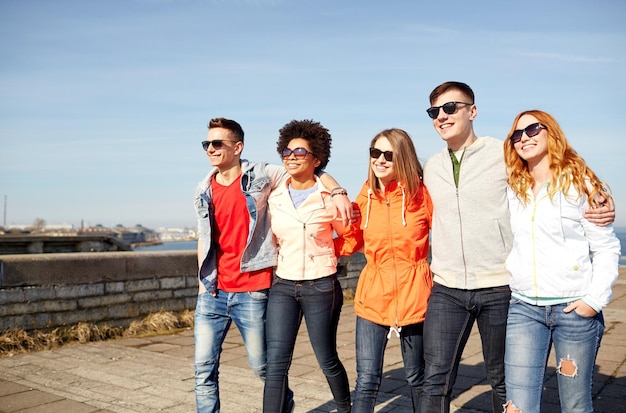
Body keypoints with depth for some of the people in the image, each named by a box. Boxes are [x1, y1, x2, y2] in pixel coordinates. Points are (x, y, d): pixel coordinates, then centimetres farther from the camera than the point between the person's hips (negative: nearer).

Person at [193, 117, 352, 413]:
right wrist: (202, 282, 9)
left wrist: (338, 192, -17)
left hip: (252, 293, -4)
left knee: (261, 365, 10)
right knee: (204, 368, 3)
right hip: (212, 294, 4)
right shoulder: (203, 191, 8)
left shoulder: (261, 176, -4)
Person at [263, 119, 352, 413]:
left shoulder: (330, 196, -7)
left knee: (327, 360, 12)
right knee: (276, 363, -5)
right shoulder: (274, 197, 4)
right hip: (282, 287, 3)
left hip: (321, 287, -3)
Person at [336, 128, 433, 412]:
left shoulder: (421, 194, -7)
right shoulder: (365, 197, 2)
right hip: (373, 296, 2)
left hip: (413, 295, -2)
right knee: (366, 380, 0)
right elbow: (351, 241, 12)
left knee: (417, 377, 16)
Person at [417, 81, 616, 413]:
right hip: (446, 289, 3)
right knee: (435, 381, -1)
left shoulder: (504, 154, -2)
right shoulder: (432, 167, 10)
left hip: (499, 287, -2)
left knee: (502, 381, 12)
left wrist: (601, 208, -11)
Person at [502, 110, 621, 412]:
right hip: (523, 307, 3)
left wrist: (596, 299, -11)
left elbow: (606, 248, -2)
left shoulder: (580, 183, -1)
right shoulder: (512, 188, 10)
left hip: (575, 308, -2)